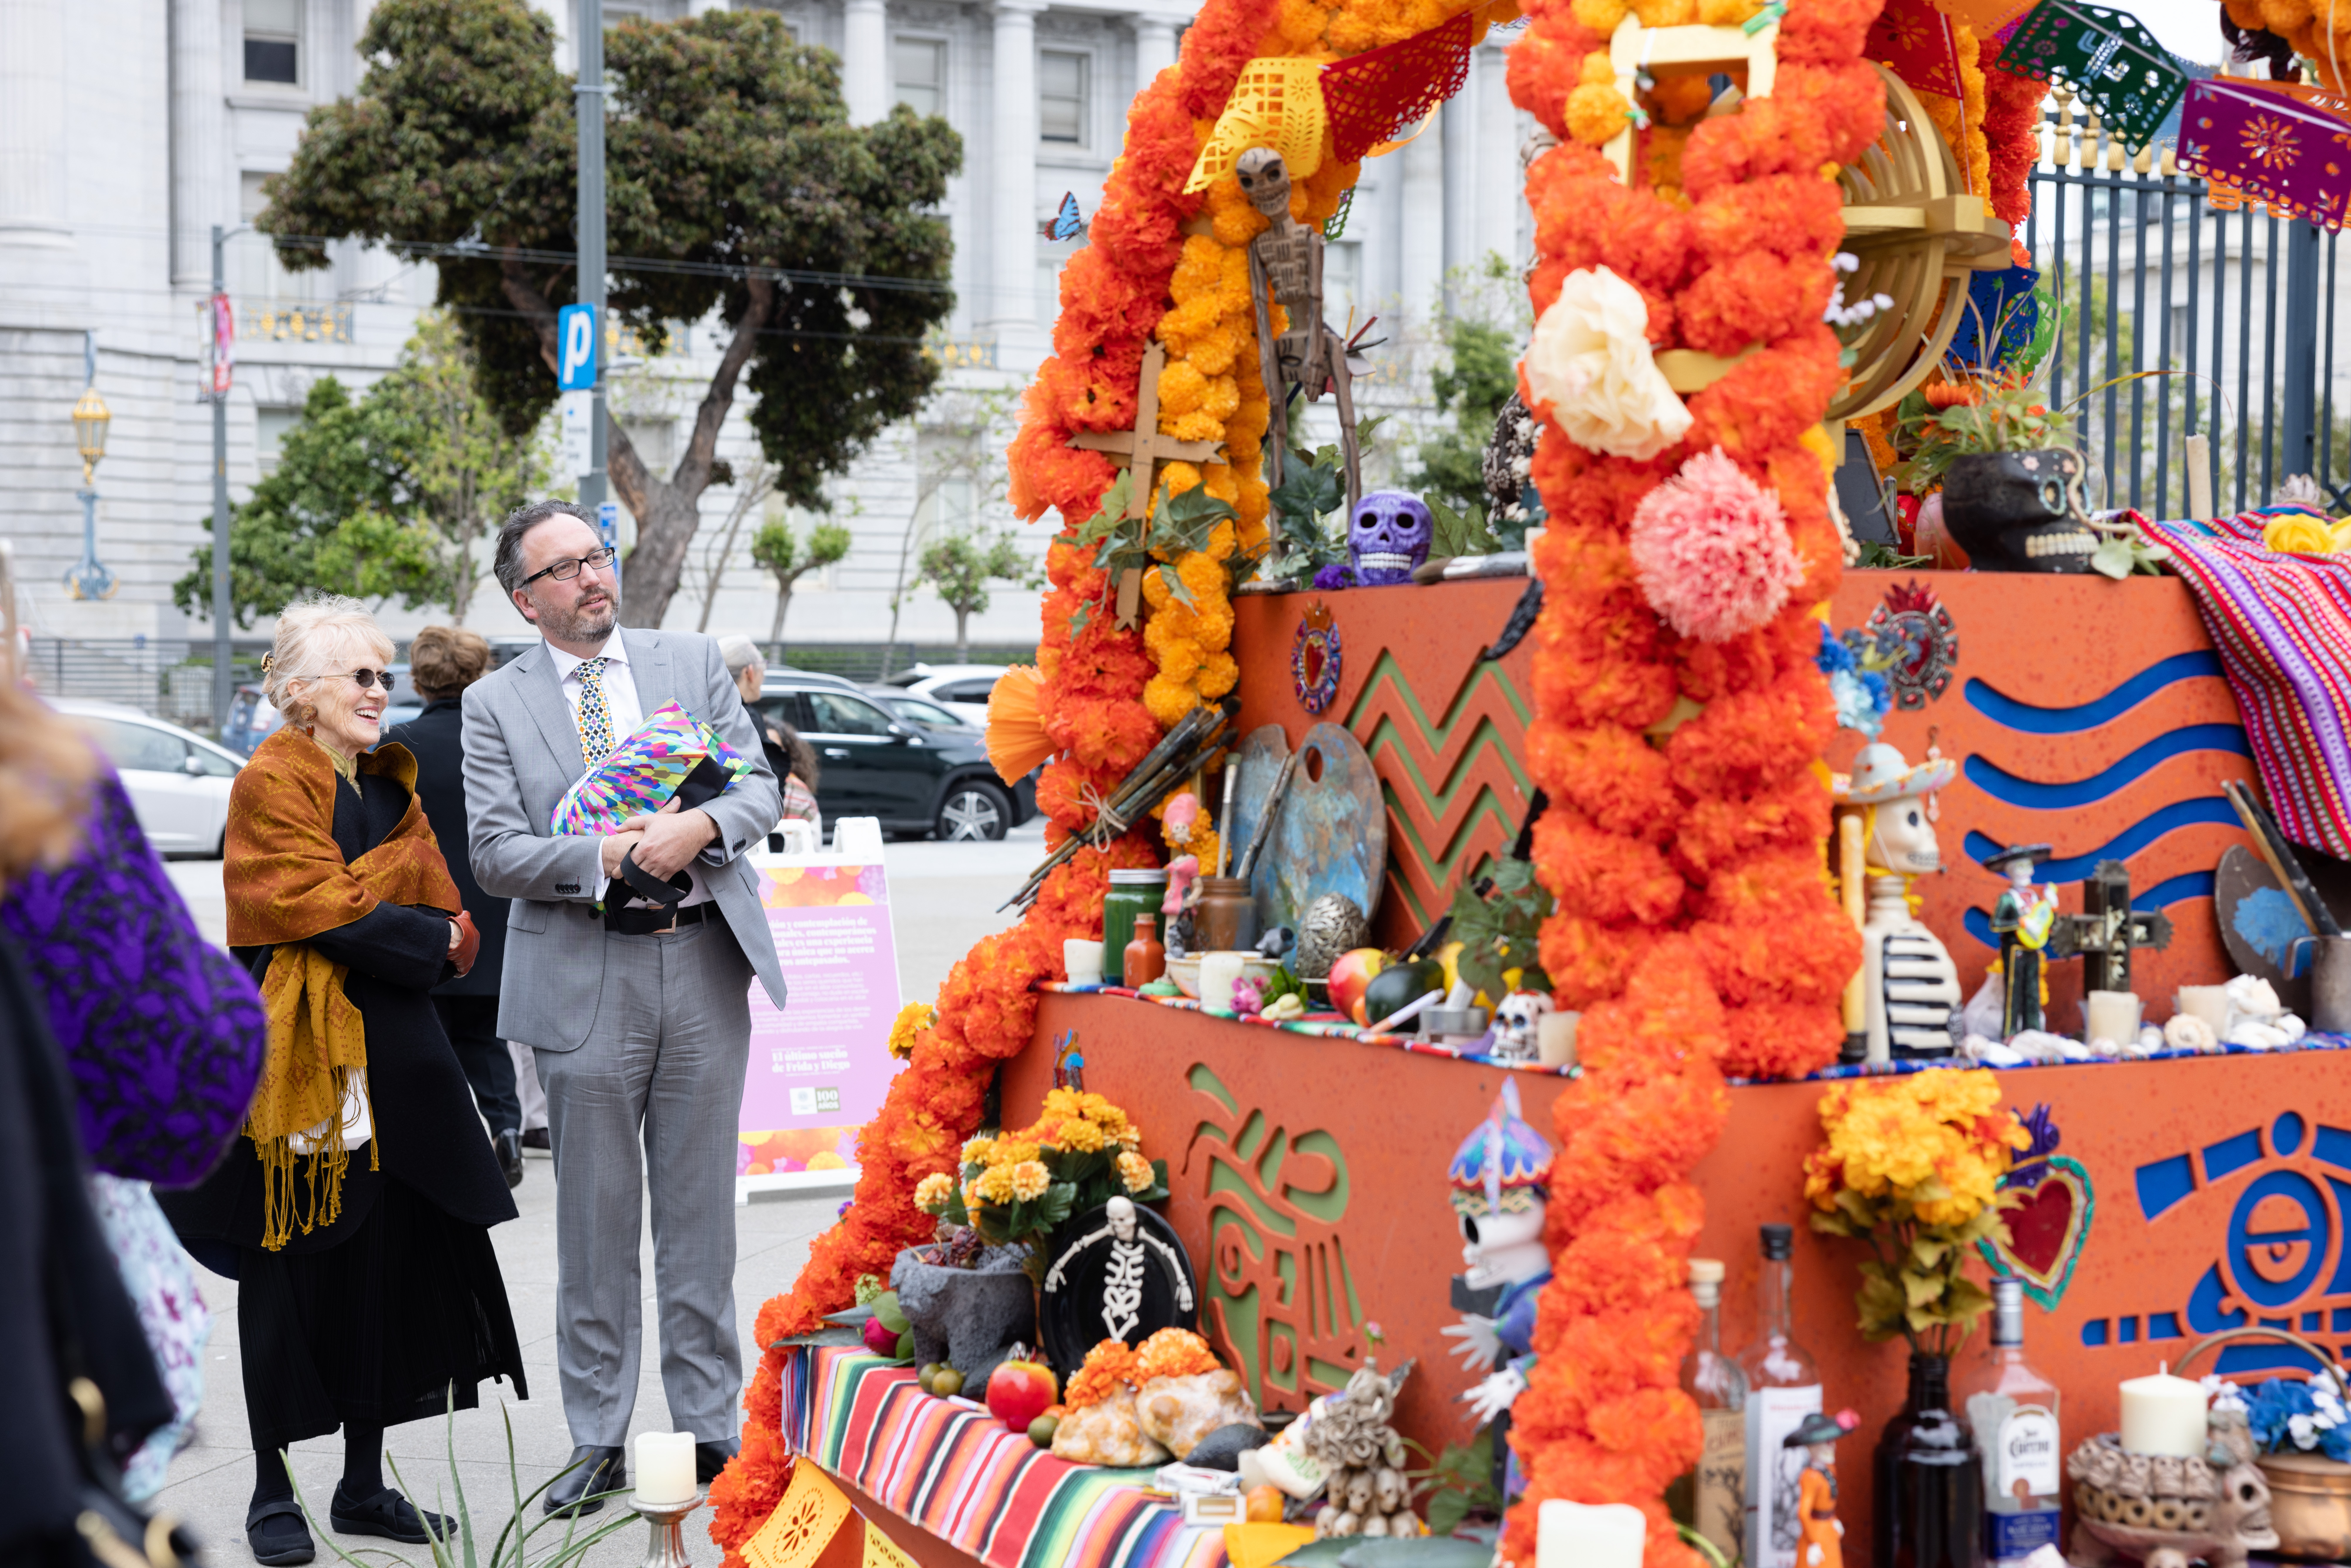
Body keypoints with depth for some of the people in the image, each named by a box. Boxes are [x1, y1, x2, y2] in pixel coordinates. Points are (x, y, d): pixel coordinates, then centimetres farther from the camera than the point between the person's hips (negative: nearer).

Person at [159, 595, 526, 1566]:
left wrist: (361, 910, -8)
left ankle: (364, 1486, 18)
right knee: (290, 1272, 0)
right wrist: (426, 939, -8)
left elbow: (445, 912, 9)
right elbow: (319, 907, -16)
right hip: (298, 1053, -7)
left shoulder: (389, 787, 17)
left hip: (390, 1054, 7)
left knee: (387, 1261, 8)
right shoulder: (272, 784, -5)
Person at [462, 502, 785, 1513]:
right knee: (596, 1225, 4)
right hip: (583, 981, -1)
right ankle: (598, 1441, 15)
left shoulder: (693, 662, 10)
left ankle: (709, 1429, 18)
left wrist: (700, 826, -14)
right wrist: (604, 859, -17)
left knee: (701, 1211, 7)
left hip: (703, 965, 2)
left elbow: (761, 788, 7)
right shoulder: (495, 704, 4)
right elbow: (494, 852, -3)